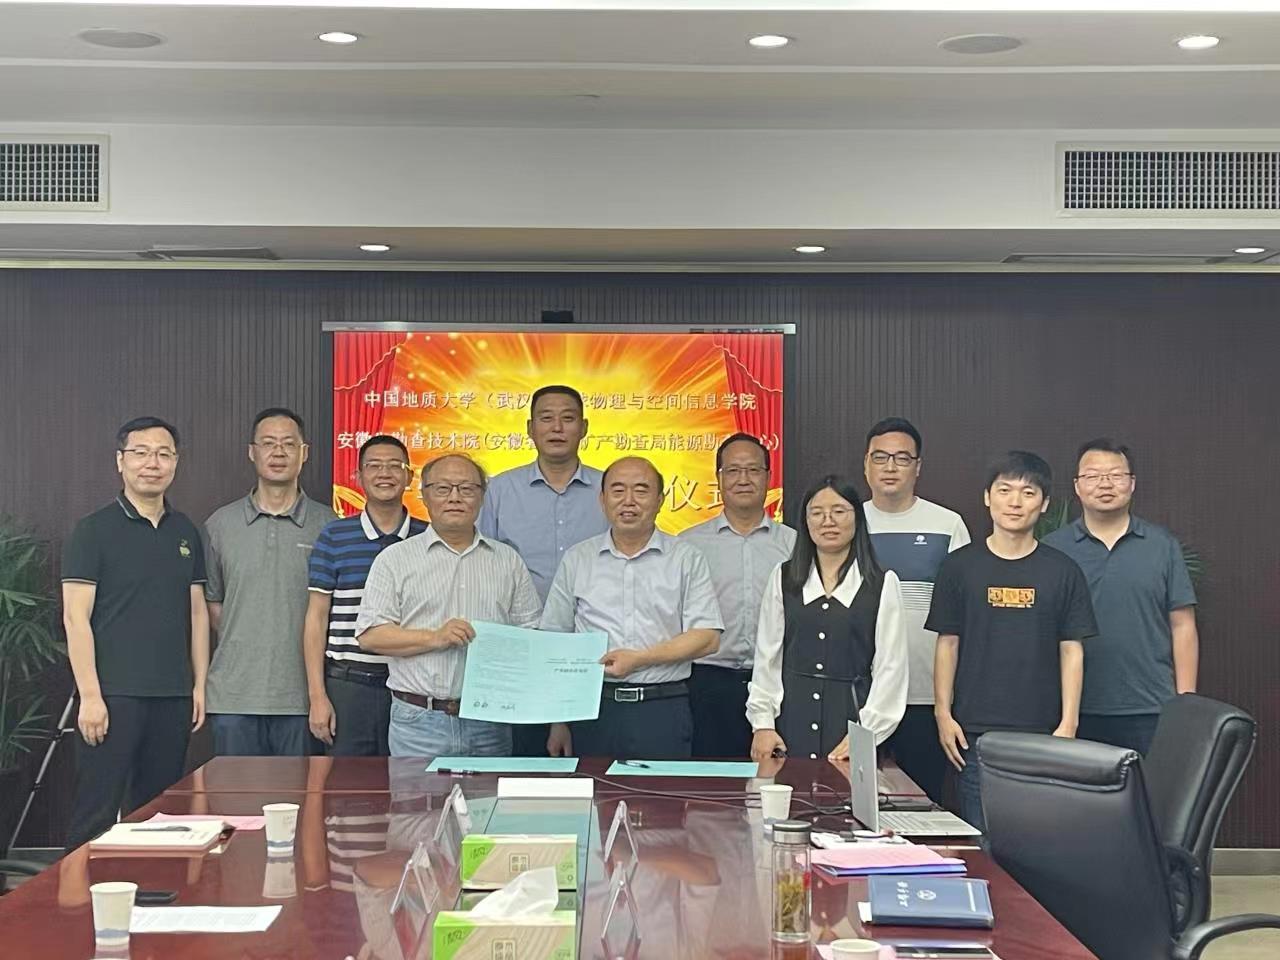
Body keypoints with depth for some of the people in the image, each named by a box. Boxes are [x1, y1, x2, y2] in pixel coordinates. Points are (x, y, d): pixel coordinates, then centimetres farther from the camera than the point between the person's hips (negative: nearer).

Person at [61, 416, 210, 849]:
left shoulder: (186, 533, 13)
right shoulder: (94, 530, -3)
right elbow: (75, 616, -7)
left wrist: (200, 684, 10)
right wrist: (90, 695, -13)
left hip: (174, 698, 5)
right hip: (114, 696, -5)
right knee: (95, 814, -4)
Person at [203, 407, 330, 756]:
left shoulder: (327, 525, 3)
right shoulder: (221, 524, 8)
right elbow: (211, 601, 15)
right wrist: (241, 648, 6)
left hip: (301, 695, -1)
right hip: (235, 695, 1)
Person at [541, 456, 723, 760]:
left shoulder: (687, 560, 5)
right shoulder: (576, 560, 10)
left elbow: (707, 638, -2)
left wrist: (639, 658, -13)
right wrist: (557, 722, 5)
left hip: (663, 711, -1)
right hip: (592, 709, 1)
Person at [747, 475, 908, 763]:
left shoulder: (883, 584, 2)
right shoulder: (783, 578, 8)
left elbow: (890, 666, -1)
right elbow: (767, 656, 9)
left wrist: (864, 734, -8)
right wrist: (762, 723, 2)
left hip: (852, 712, -1)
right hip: (793, 716, 2)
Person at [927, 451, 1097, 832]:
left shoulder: (1062, 571, 4)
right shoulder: (960, 566, 4)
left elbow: (1072, 650, 4)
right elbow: (947, 643, 6)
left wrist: (1068, 723, -2)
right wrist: (943, 713, 0)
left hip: (1043, 732, 0)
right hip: (974, 731, 0)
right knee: (978, 837, 2)